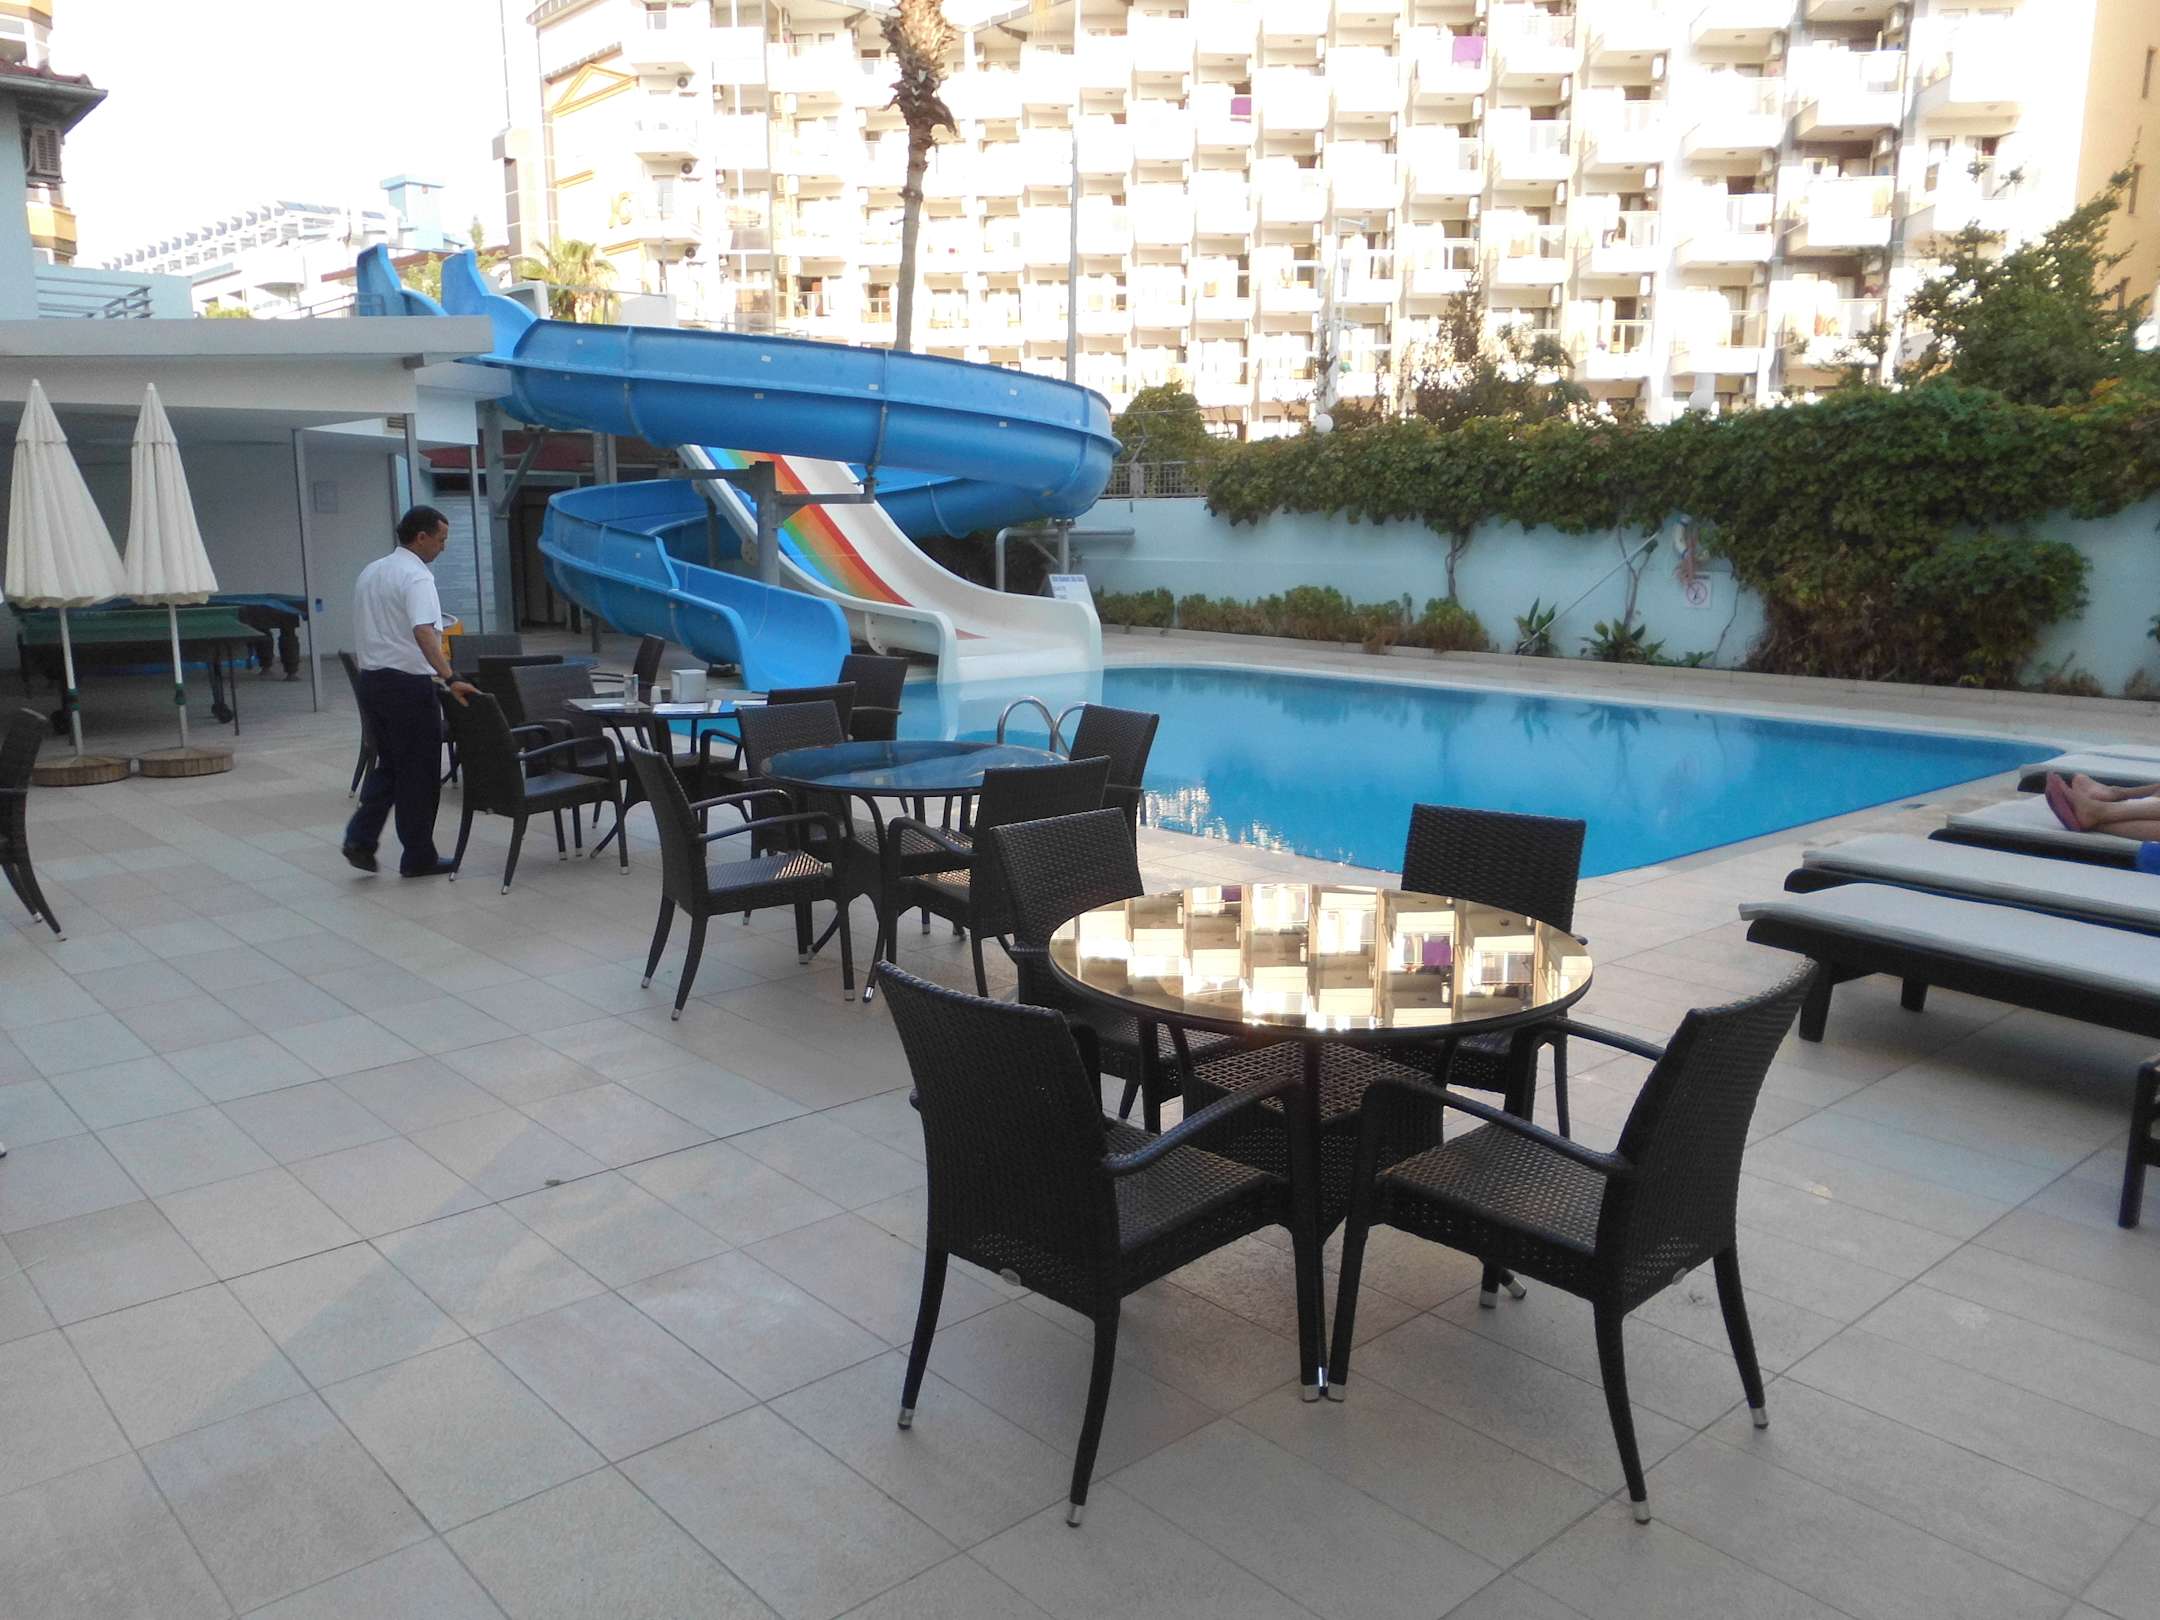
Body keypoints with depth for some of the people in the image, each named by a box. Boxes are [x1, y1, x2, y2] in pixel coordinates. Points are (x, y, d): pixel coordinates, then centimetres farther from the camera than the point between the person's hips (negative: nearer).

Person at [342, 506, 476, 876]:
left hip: (371, 679, 9)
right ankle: (419, 857, 8)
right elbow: (424, 632, -30)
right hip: (409, 683, -8)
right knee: (419, 771, 1)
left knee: (388, 763, 18)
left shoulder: (370, 572, 13)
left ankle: (360, 838, 7)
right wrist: (450, 678, -37)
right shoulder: (416, 576, -15)